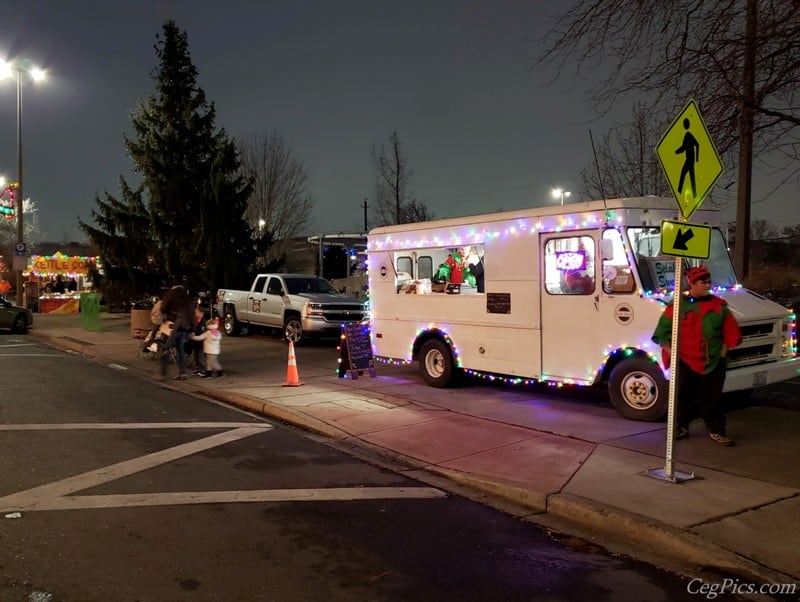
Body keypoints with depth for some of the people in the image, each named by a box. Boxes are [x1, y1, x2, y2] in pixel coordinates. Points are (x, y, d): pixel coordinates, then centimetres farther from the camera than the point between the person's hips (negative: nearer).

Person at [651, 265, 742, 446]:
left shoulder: (719, 306, 4)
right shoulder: (678, 305, -3)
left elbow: (730, 333, 10)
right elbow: (662, 332, 0)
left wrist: (723, 353, 2)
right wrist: (670, 353, -6)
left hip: (713, 363, 1)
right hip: (685, 362, -1)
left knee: (712, 399, 7)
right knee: (682, 397, 7)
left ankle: (716, 430, 19)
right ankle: (681, 427, 22)